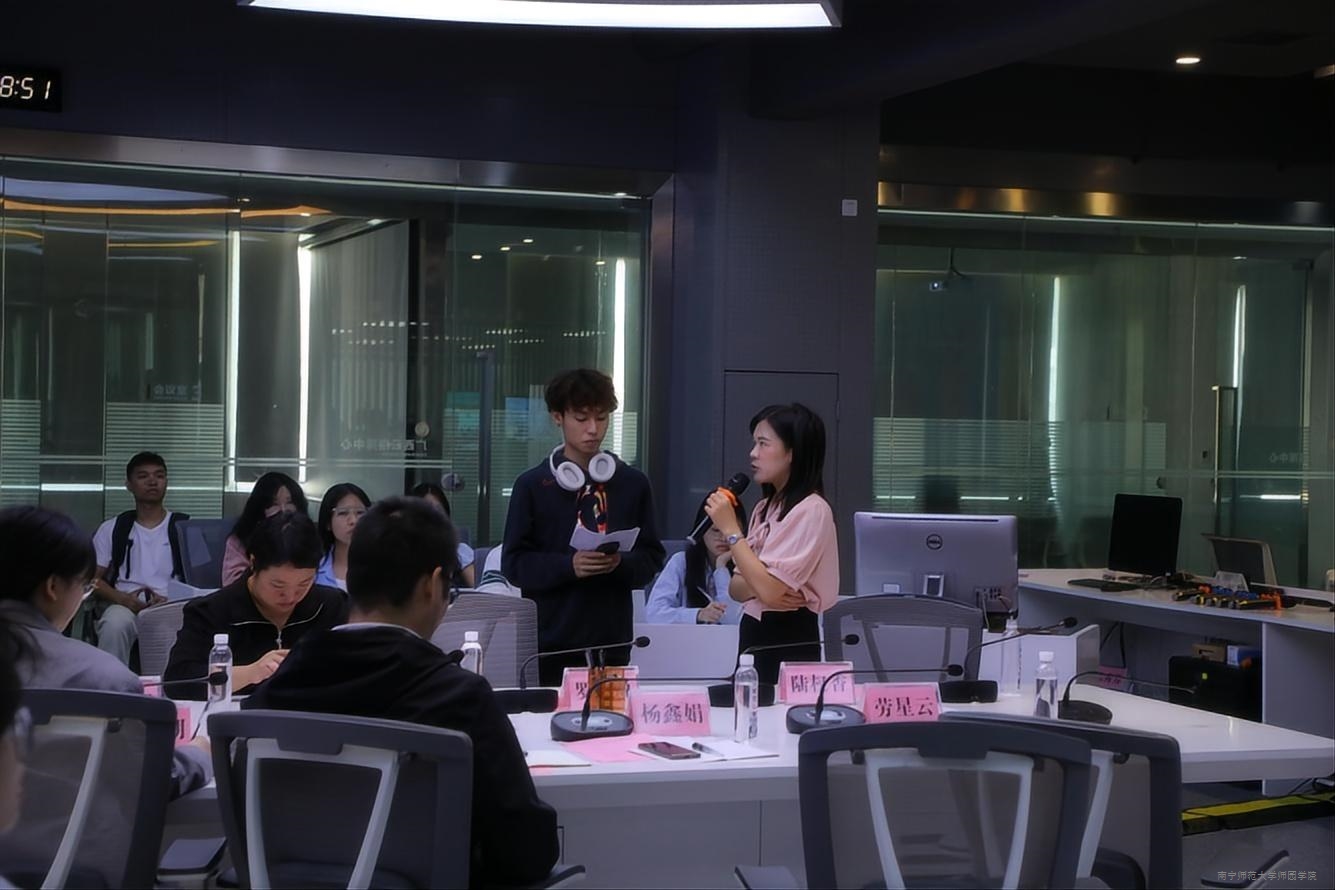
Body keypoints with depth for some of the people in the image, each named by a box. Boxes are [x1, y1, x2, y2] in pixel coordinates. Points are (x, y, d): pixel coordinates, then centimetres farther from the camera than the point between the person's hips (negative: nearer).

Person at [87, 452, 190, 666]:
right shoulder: (112, 529, 17)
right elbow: (93, 578, 12)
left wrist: (168, 601, -13)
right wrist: (124, 599, -10)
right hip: (123, 605, 1)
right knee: (116, 623, -36)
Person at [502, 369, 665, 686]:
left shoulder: (633, 484, 10)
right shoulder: (532, 485, 3)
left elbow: (651, 559, 9)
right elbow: (514, 564, -1)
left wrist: (621, 562, -12)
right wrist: (569, 565, -17)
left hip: (612, 640, 2)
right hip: (551, 641, -2)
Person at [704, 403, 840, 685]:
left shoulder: (811, 511, -14)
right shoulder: (765, 508, 12)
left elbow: (770, 589, -21)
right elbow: (737, 587, 12)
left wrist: (730, 529, -16)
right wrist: (756, 588, -11)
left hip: (788, 642, -8)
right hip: (753, 634, 8)